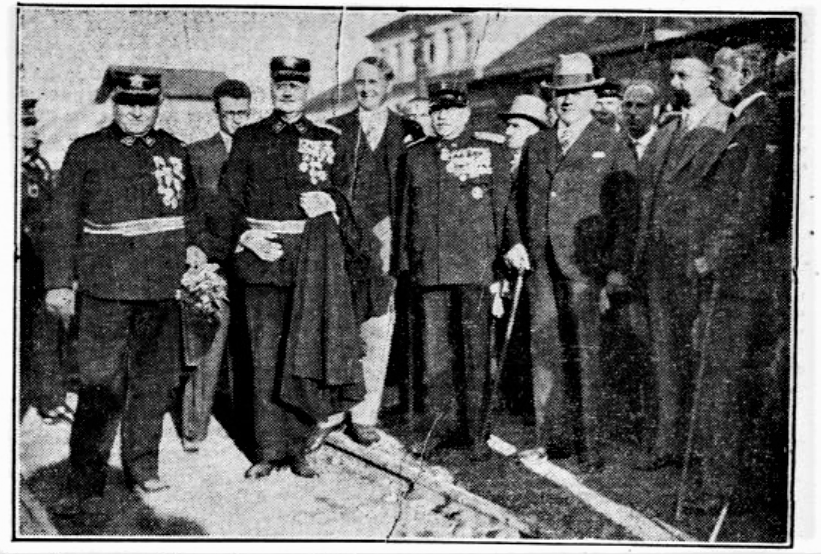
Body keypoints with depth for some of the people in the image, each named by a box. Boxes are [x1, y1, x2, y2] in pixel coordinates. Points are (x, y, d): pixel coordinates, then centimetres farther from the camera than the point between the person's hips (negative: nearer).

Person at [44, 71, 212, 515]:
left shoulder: (175, 151, 12)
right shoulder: (86, 151, 2)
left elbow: (189, 208, 24)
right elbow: (62, 221, 2)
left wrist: (192, 246, 5)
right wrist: (58, 282, -3)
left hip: (164, 284, 4)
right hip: (105, 286, -3)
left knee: (155, 379, 10)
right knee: (100, 385, -5)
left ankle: (142, 468, 26)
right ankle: (86, 485, 3)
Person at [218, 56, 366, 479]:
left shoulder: (327, 141, 12)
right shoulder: (247, 139, 10)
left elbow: (345, 198, 14)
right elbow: (229, 199, 7)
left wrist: (329, 204, -8)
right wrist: (245, 235, -8)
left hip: (314, 263, 0)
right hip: (261, 255, 0)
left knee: (308, 348, -2)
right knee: (265, 357, 2)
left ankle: (300, 447, 9)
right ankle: (269, 449, 11)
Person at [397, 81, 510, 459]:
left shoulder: (491, 152, 7)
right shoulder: (415, 156, 15)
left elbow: (502, 210, 4)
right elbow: (406, 212, 16)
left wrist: (501, 263, -2)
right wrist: (406, 263, 10)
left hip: (475, 266, -3)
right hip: (429, 268, 3)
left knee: (475, 349, 1)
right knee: (434, 347, 5)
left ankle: (476, 431, 9)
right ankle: (438, 426, 14)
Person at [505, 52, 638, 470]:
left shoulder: (611, 146, 5)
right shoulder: (536, 146, 18)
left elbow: (627, 210, 0)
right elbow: (519, 200, 23)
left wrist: (617, 267, -8)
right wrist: (516, 242, 6)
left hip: (584, 263, -4)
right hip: (540, 263, 4)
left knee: (584, 354, -5)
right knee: (544, 351, 5)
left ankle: (590, 446, 2)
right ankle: (553, 439, 14)